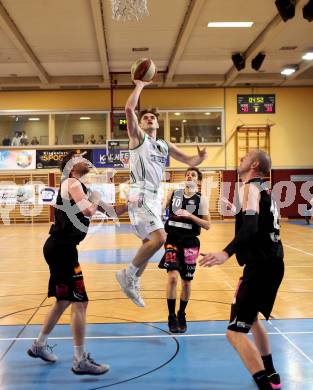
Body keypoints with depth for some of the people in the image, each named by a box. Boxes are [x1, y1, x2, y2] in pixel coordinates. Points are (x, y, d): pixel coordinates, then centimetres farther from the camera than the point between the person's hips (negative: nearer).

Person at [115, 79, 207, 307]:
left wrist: (200, 158, -3)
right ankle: (128, 274, -8)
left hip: (155, 197, 8)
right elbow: (129, 109, -13)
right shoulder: (138, 137, 3)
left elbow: (190, 161, 19)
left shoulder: (165, 146, 19)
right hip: (141, 195, -8)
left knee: (150, 242, 12)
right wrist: (140, 86, -4)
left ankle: (133, 284, 25)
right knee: (159, 238, -22)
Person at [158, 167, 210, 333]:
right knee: (172, 277, -14)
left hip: (190, 242, 0)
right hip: (173, 239, 0)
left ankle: (181, 315, 30)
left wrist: (190, 215, -20)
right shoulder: (174, 194, 4)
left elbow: (207, 225, -9)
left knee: (186, 282, 8)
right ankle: (171, 316, 1)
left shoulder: (201, 199, -3)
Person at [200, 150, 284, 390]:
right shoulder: (265, 189, 16)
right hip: (272, 263, 10)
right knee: (251, 318, 28)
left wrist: (226, 253, -41)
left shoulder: (250, 187, -11)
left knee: (236, 331, -10)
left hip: (260, 266, -10)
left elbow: (250, 226, -27)